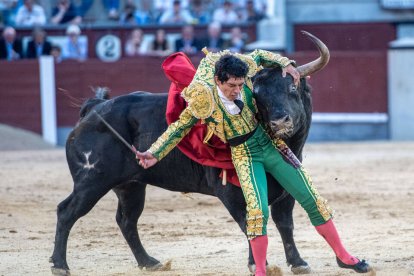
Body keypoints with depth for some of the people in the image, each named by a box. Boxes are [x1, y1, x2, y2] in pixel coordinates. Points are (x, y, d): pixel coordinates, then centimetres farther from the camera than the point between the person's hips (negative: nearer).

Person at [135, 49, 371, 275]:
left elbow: (259, 56, 11)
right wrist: (154, 154, -10)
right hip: (245, 156, -4)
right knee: (258, 209, -23)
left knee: (311, 199, 4)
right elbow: (179, 128, -5)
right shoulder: (205, 101, -19)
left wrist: (286, 64, -2)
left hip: (270, 143, 4)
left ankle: (342, 255, 16)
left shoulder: (244, 74, -10)